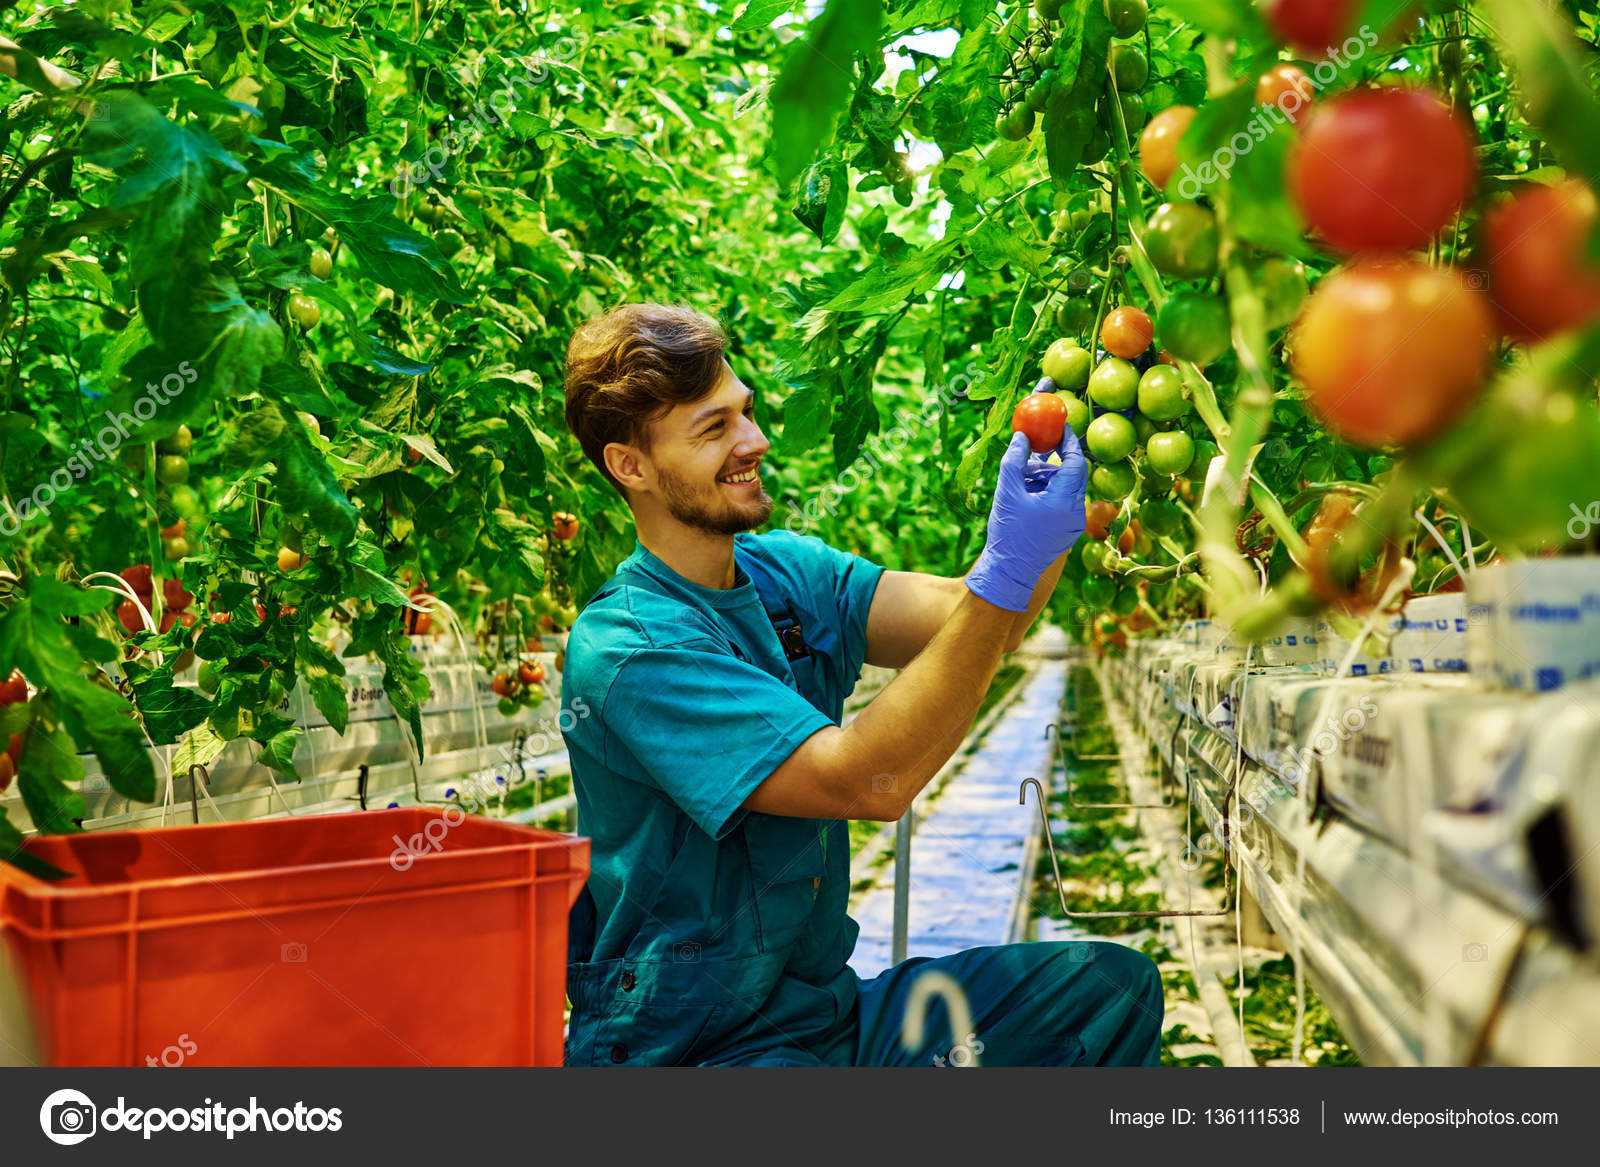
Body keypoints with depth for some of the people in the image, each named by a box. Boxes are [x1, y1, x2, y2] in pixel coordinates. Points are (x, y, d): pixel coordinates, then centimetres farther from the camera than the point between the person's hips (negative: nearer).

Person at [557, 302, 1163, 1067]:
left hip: (824, 1008, 8)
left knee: (1112, 985, 0)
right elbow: (868, 780, -26)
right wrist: (1008, 574, -30)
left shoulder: (785, 572, 6)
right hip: (685, 1042, -8)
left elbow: (967, 621, -7)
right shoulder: (625, 650, -19)